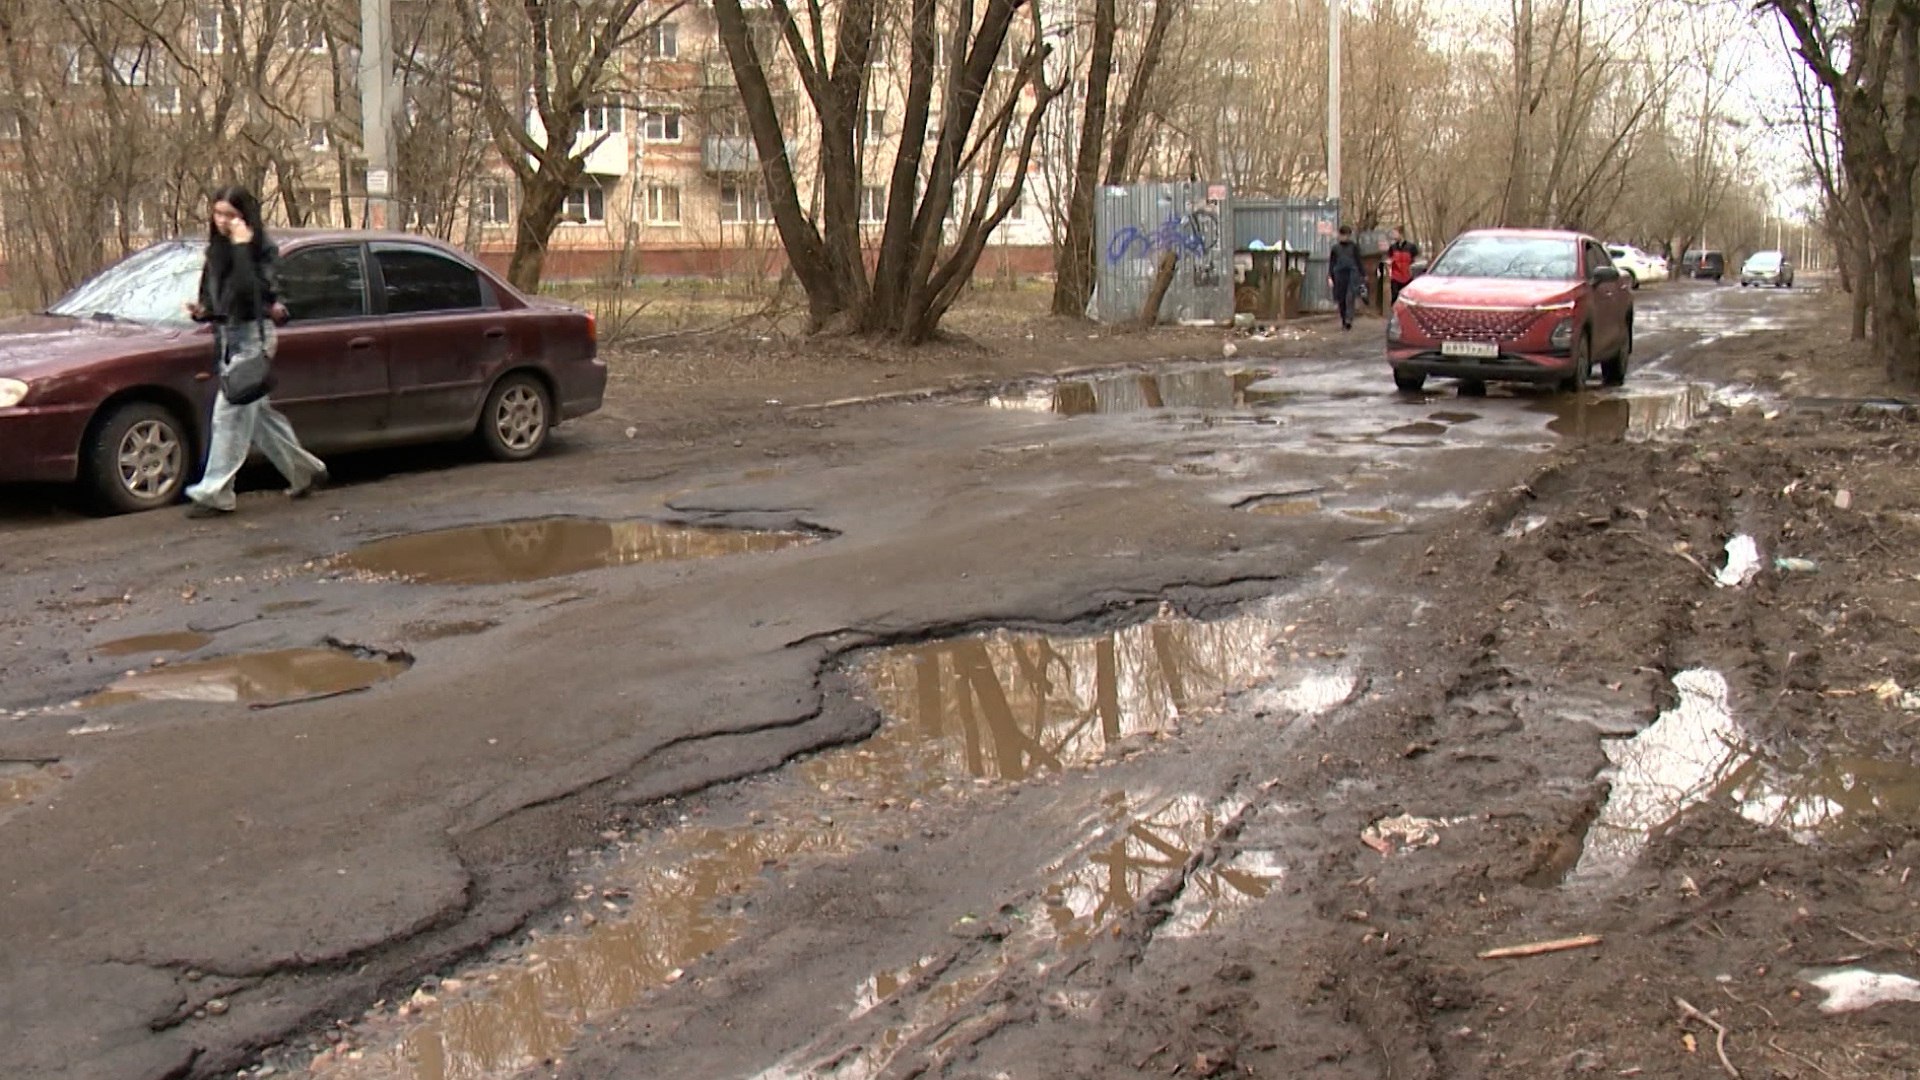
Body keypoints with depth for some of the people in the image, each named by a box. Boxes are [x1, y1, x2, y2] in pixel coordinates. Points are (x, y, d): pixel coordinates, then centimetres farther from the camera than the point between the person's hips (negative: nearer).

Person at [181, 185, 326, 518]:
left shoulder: (262, 251, -10)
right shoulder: (217, 251, 12)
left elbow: (249, 289, -27)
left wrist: (242, 247, -26)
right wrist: (202, 311, 0)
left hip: (252, 338, -8)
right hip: (227, 338, 8)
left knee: (230, 415, -9)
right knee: (257, 415, 14)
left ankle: (215, 493, -7)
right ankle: (304, 470, 28)